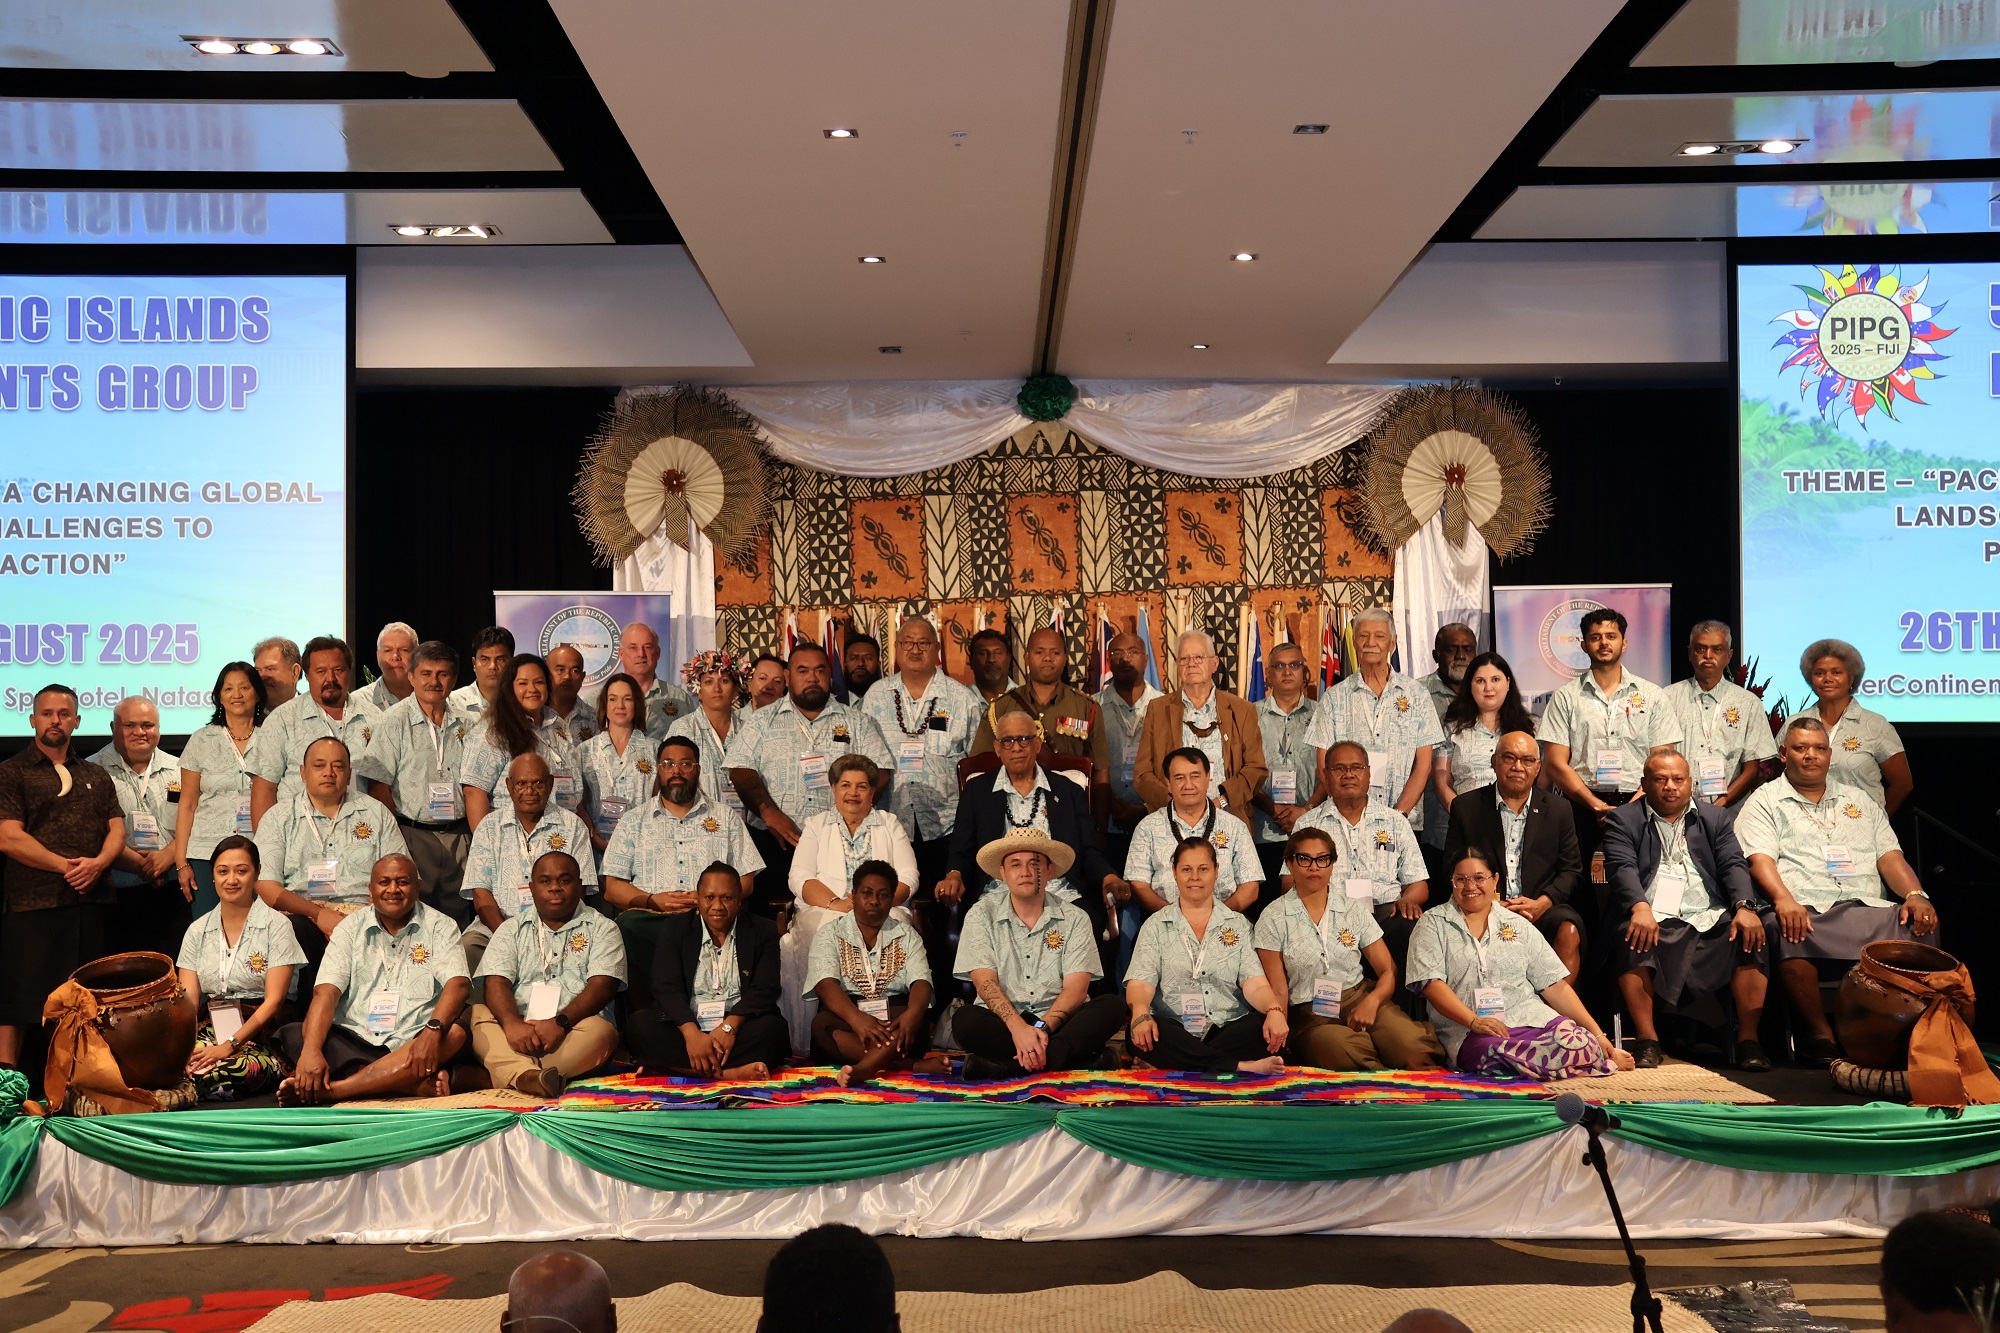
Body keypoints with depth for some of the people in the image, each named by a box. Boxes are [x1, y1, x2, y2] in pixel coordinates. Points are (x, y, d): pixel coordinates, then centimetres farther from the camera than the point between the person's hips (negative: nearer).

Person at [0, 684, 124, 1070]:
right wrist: (65, 865, -14)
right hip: (34, 903, -4)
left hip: (93, 900, 4)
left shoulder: (96, 776, 19)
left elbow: (117, 829, 11)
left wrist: (97, 863, -10)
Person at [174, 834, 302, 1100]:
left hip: (260, 1036, -3)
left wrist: (230, 1045, -18)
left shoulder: (276, 926, 1)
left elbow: (273, 1001, -6)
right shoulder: (198, 930, 14)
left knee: (234, 1071, -37)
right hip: (209, 1030, 3)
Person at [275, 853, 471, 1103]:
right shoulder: (351, 928, 10)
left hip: (411, 1045, -2)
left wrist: (433, 1030, -32)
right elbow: (327, 991, -4)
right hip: (353, 1042, 2)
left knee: (454, 1035, -32)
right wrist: (311, 1050, -22)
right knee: (291, 1035, -23)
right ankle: (418, 1083, -35)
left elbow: (458, 984, -12)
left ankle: (326, 1091, -38)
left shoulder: (439, 927, 5)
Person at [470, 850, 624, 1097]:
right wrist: (512, 1023, -19)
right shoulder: (512, 928, 20)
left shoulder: (601, 928, 13)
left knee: (599, 1031, -33)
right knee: (480, 1015, -27)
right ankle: (527, 1076, -52)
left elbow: (602, 985, -2)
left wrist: (560, 1022, -20)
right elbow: (496, 982, 3)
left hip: (574, 1027, -2)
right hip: (518, 1029, 2)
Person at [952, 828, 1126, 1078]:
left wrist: (1043, 1027, -23)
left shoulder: (1074, 919, 6)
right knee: (964, 1020, -31)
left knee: (1112, 1006, -26)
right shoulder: (982, 915, 4)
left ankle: (1005, 1066, -34)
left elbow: (1076, 989, -4)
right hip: (1002, 1023, -1)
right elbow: (984, 982, -7)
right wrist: (1019, 1027, -25)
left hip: (1057, 1021, 2)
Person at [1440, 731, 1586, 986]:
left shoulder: (1558, 809, 13)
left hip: (1541, 908, 2)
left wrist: (1543, 903, -9)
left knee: (1569, 931, -30)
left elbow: (1571, 870, 11)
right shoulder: (1466, 807, 8)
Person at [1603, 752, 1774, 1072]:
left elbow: (1734, 864, 7)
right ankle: (1646, 1039, -26)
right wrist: (1640, 907, -26)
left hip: (1711, 919, 2)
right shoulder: (1623, 820, 13)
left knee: (1754, 934, -26)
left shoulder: (1715, 817, 21)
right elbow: (1622, 867, -5)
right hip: (1654, 920, -2)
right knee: (1632, 936, -34)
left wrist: (1745, 907, -14)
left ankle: (1748, 1039, -20)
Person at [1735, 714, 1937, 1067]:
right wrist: (1784, 899, -23)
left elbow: (1890, 857, 19)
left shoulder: (1859, 800, 28)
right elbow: (1760, 860, -2)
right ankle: (1819, 1033, -25)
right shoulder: (1765, 801, 14)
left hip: (1870, 908, 4)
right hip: (1806, 911, -3)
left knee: (1921, 930, -28)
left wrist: (1916, 895, -3)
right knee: (1789, 934, -39)